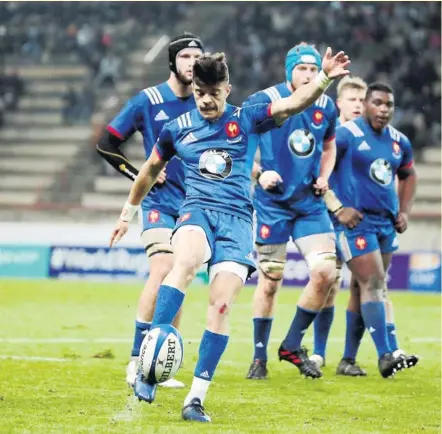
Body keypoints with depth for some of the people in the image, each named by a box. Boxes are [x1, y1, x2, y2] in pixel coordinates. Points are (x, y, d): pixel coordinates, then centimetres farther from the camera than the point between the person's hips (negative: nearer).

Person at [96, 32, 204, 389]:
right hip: (159, 201, -4)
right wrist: (139, 175, -6)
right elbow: (107, 143, 0)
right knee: (162, 270, -21)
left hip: (194, 204, 4)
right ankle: (137, 361, -19)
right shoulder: (148, 100, -4)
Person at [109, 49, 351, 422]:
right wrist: (128, 213, 35)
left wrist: (324, 79, -23)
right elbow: (150, 171, 26)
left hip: (237, 218, 1)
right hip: (198, 209, -1)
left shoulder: (247, 120, 7)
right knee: (185, 263, -35)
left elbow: (294, 103, -5)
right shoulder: (178, 128, 11)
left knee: (221, 305, -12)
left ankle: (196, 399, -8)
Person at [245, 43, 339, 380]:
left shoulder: (326, 108, 5)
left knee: (325, 271, -10)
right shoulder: (264, 101, -9)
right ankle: (259, 357, 14)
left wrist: (324, 176, 6)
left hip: (310, 203, 4)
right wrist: (258, 174, -14)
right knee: (270, 280, 0)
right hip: (273, 202, -4)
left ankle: (293, 345, 7)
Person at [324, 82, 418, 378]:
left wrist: (404, 211, 15)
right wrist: (337, 207, -16)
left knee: (365, 288, 10)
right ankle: (387, 355, -18)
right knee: (373, 284, -14)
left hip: (386, 222, 7)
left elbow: (408, 176, 28)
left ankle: (349, 359, 17)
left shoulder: (399, 142, 11)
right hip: (356, 219, -7)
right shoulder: (346, 135, -10)